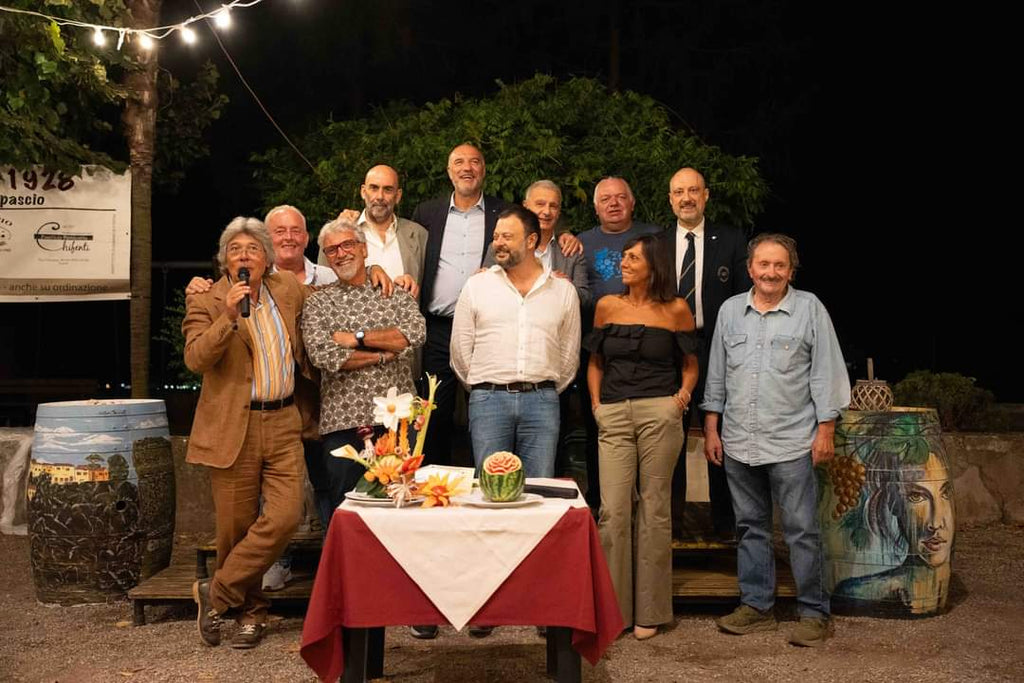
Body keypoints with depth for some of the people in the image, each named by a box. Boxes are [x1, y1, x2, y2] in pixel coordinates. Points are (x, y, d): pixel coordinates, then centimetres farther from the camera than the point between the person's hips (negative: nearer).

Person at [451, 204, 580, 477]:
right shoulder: (476, 286, 6)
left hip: (542, 401, 1)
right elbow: (460, 351, 9)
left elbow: (570, 355, 13)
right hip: (488, 399, 0)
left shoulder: (564, 290, 7)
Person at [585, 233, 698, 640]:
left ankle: (649, 611, 14)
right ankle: (612, 608, 8)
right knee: (612, 510, -4)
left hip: (660, 413, -2)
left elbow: (690, 363, 15)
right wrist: (596, 401, 7)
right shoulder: (607, 306, 11)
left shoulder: (676, 310, 5)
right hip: (614, 416, 2)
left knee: (654, 509, 3)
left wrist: (684, 393, -1)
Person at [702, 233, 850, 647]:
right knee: (750, 527, 11)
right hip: (739, 442, 4)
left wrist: (825, 430, -6)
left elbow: (825, 373, -1)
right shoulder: (730, 310, 9)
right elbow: (716, 375, 13)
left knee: (802, 531, -1)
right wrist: (711, 429, 10)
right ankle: (757, 606, 22)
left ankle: (814, 613, 10)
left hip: (792, 442, -4)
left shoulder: (809, 309, -1)